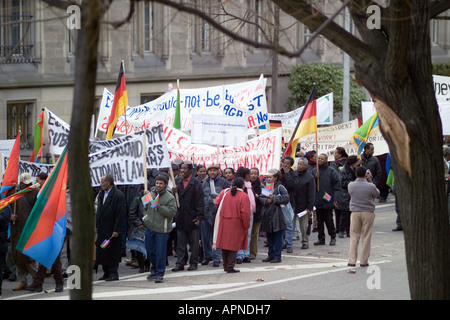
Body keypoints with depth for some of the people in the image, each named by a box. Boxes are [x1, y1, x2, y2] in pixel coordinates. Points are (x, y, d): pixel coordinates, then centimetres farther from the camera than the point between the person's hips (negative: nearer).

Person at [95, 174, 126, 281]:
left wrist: (117, 230, -18)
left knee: (112, 251, -2)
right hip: (102, 229, 8)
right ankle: (106, 273, 19)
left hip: (111, 229, -8)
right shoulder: (101, 193, 12)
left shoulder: (118, 195, -14)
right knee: (102, 251, 10)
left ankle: (113, 273, 7)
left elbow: (121, 214, -15)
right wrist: (97, 226, 14)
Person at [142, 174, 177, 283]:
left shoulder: (170, 198, -7)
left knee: (160, 252, -4)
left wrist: (159, 206, -21)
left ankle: (160, 274, 7)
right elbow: (145, 208, 22)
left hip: (162, 229, -5)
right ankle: (154, 270, 34)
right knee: (150, 250, 14)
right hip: (149, 227, 5)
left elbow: (172, 212, -16)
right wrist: (145, 218, 9)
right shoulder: (150, 194, 9)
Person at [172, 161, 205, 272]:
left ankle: (193, 263, 15)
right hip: (180, 217, 5)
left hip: (192, 218, -5)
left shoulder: (196, 183, -7)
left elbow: (200, 201, -9)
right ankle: (180, 263, 13)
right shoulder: (178, 181, 9)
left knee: (194, 243, 6)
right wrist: (174, 192, -7)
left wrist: (199, 216, -15)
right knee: (180, 243, 8)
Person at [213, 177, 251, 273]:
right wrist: (246, 226, -6)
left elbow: (217, 204, 7)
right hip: (236, 225, -4)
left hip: (223, 223, 4)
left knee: (225, 244, 15)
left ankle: (226, 266, 24)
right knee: (234, 246, 5)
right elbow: (245, 213, -17)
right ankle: (230, 267, 3)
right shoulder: (244, 196, -13)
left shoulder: (224, 192, -1)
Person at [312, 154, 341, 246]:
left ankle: (333, 237, 14)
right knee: (319, 220, 7)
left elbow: (337, 185, -3)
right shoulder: (314, 171, 11)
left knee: (329, 220, 0)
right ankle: (321, 238, 13)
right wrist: (315, 178, -8)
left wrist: (335, 198, -10)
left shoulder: (331, 171, -1)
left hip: (327, 201, -4)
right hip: (317, 200, 4)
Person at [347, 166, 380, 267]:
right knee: (366, 237, 4)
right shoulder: (370, 186, -10)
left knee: (354, 236, 6)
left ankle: (352, 260, 2)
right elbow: (377, 194, 9)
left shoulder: (351, 185, -5)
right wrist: (369, 182, 18)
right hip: (368, 213, -2)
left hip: (355, 212, 2)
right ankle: (364, 261, 5)